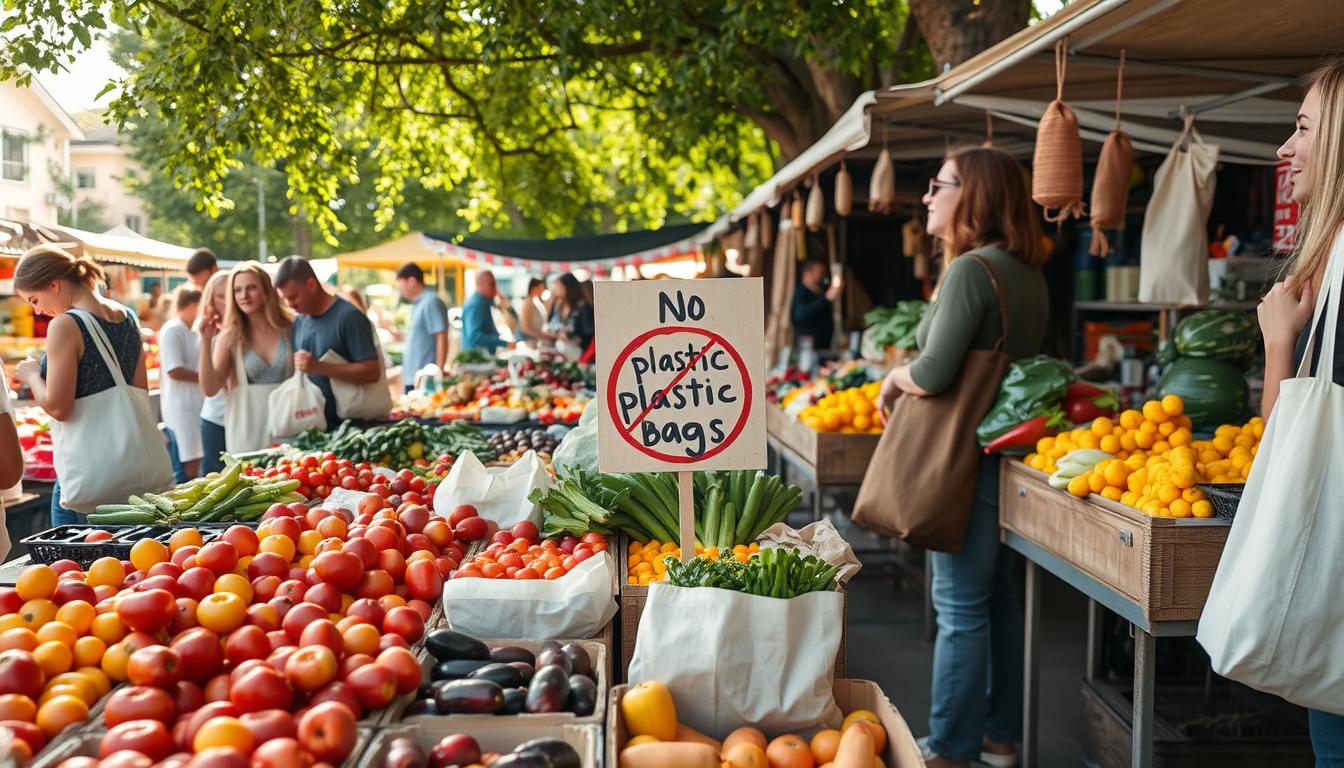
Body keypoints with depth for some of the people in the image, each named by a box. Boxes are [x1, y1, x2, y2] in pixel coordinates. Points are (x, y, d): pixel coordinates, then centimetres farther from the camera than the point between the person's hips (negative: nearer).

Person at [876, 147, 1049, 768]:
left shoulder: (971, 270, -17)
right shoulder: (1027, 273, 10)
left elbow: (932, 375, -24)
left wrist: (893, 378, -3)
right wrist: (909, 378, 12)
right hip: (1009, 446, 9)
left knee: (961, 606, -2)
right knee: (998, 595, 16)